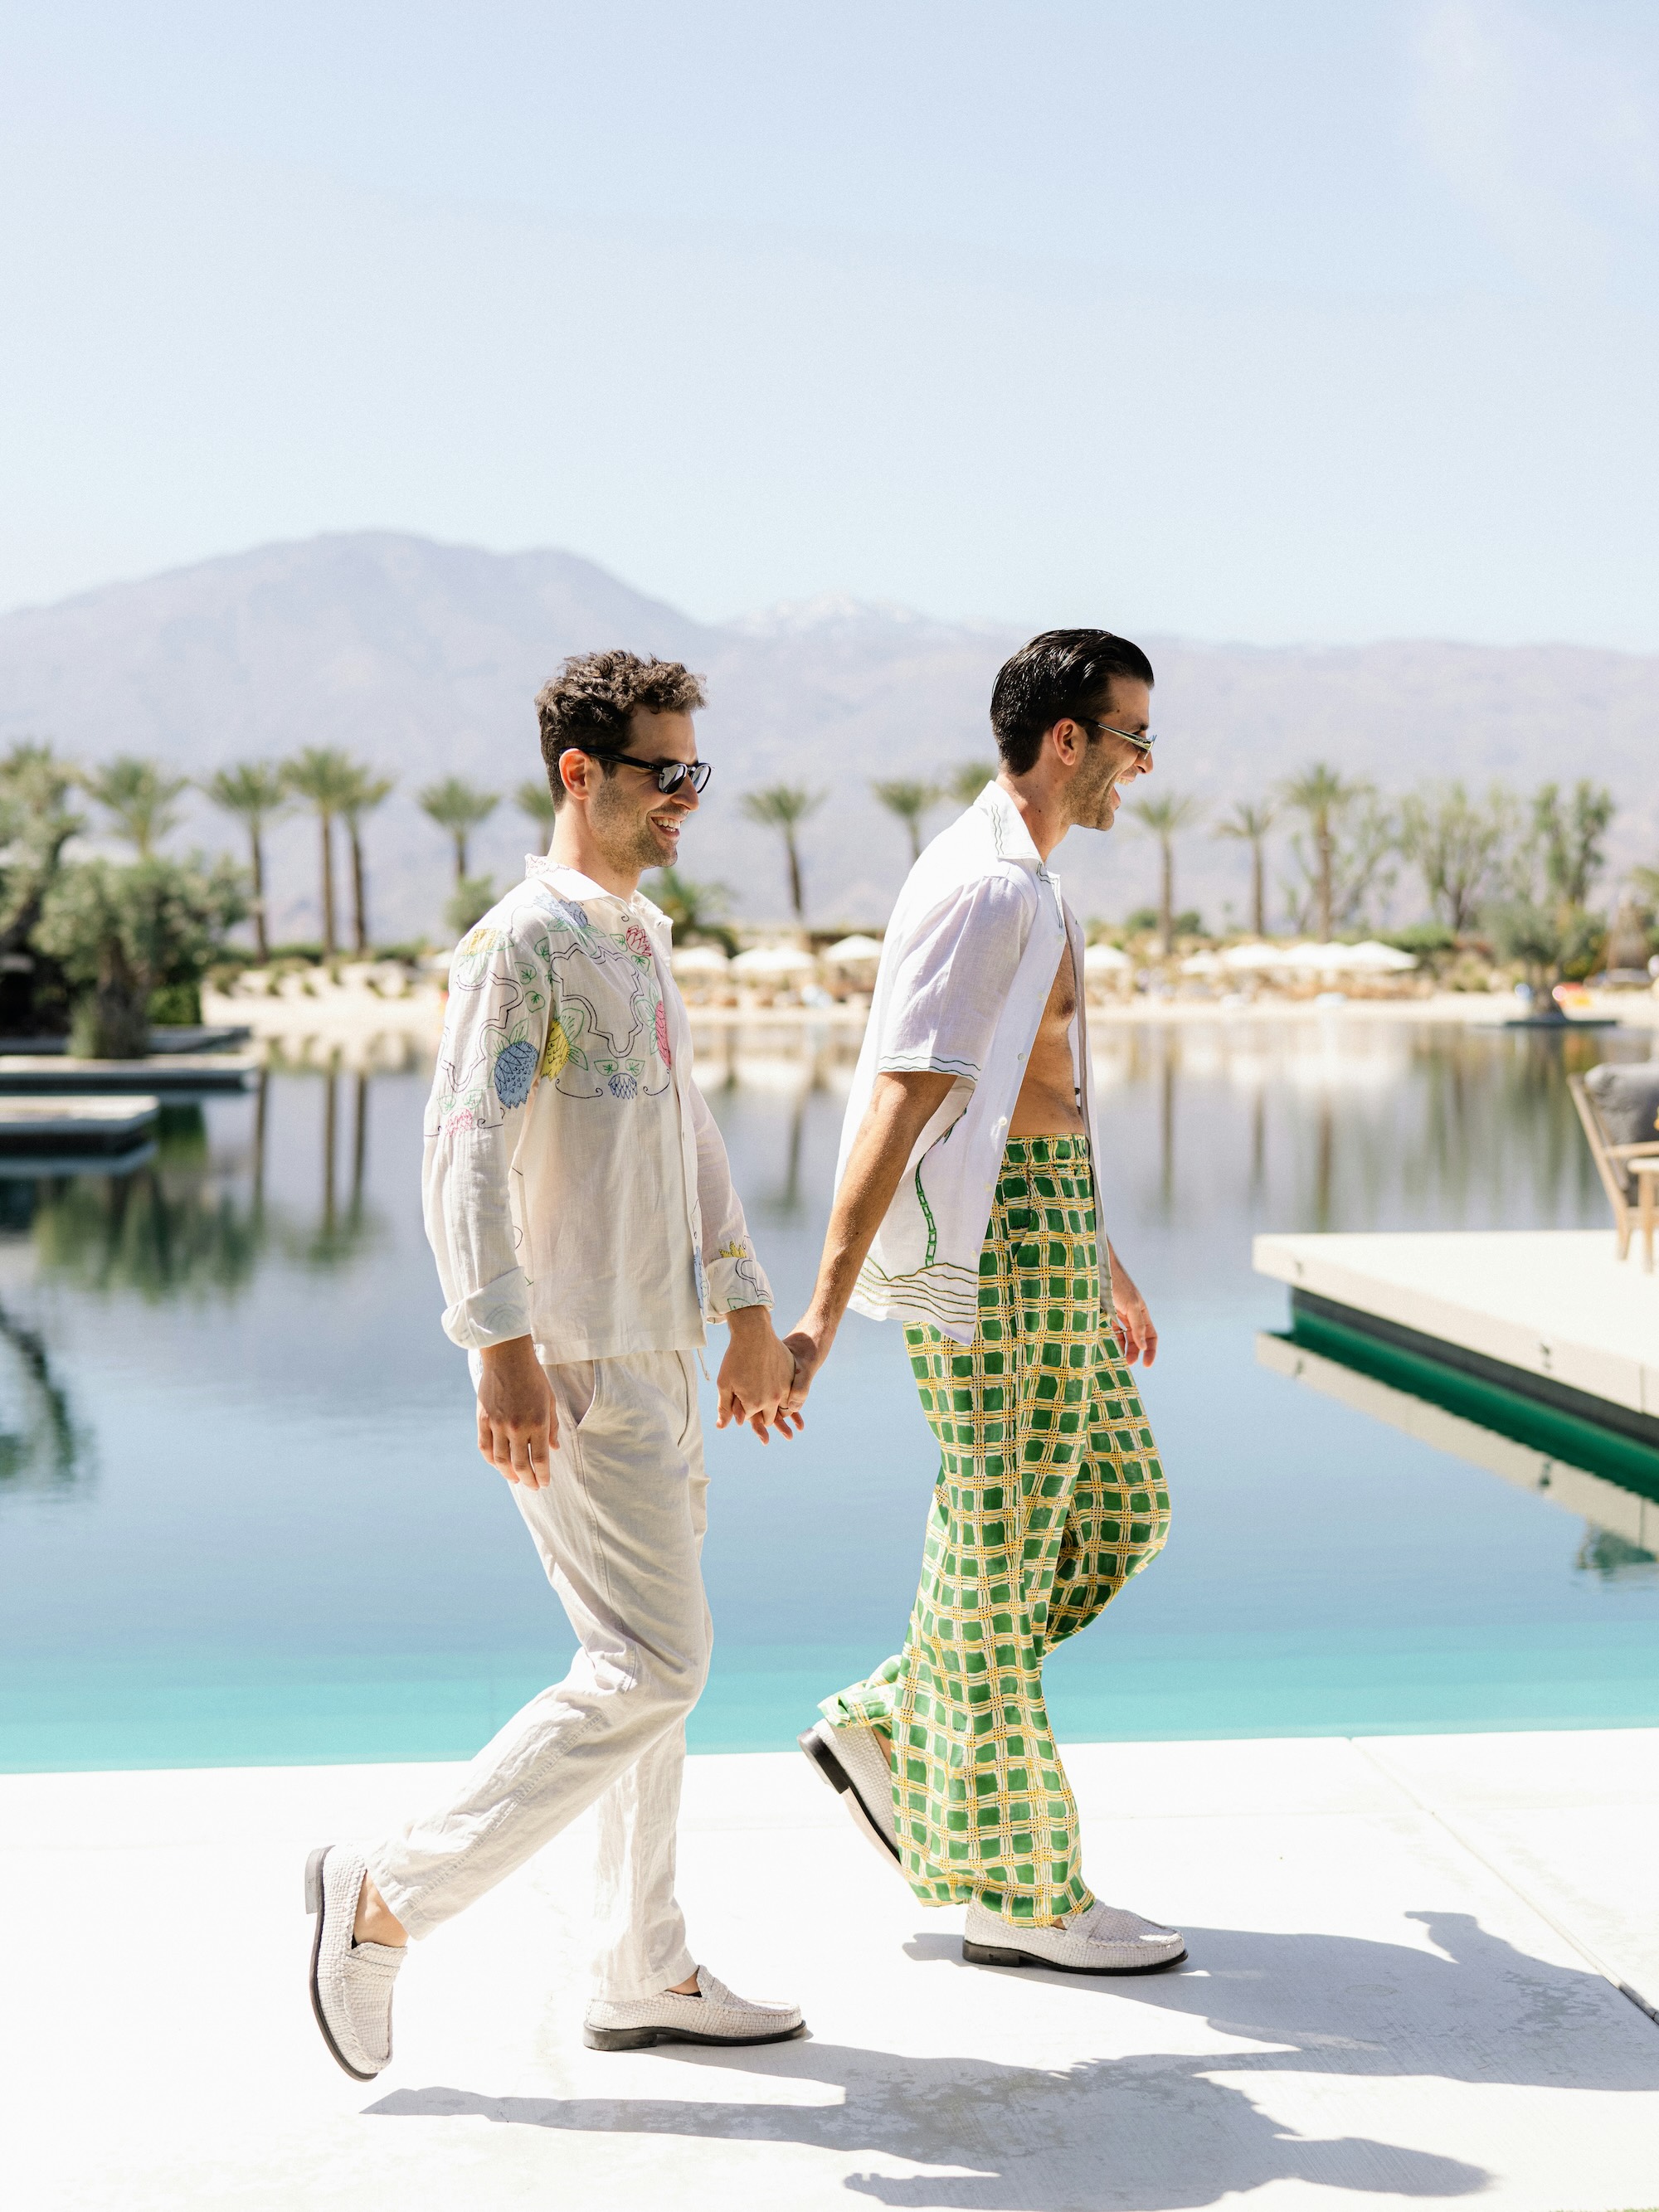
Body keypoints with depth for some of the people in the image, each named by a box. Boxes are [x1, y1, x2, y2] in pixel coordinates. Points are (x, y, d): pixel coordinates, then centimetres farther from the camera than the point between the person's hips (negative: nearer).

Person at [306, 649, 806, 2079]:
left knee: (653, 1664, 12)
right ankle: (388, 1894, 1)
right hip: (573, 1365, -9)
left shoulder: (642, 938, 17)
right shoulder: (521, 945, -13)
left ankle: (646, 1976, 22)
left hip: (658, 1350, 9)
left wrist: (749, 1317, 21)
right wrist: (506, 1347, -25)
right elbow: (464, 1152, -19)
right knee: (651, 1667, -10)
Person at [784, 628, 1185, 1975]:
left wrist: (1103, 1260, 32)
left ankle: (888, 1724, 20)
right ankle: (1019, 1893, 9)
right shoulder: (986, 888, -17)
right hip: (993, 1242, -10)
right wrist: (824, 1312, -26)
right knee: (1005, 1553, -2)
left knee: (1122, 1511, 15)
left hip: (1048, 1227, 10)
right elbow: (897, 1105, -23)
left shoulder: (1022, 881, 17)